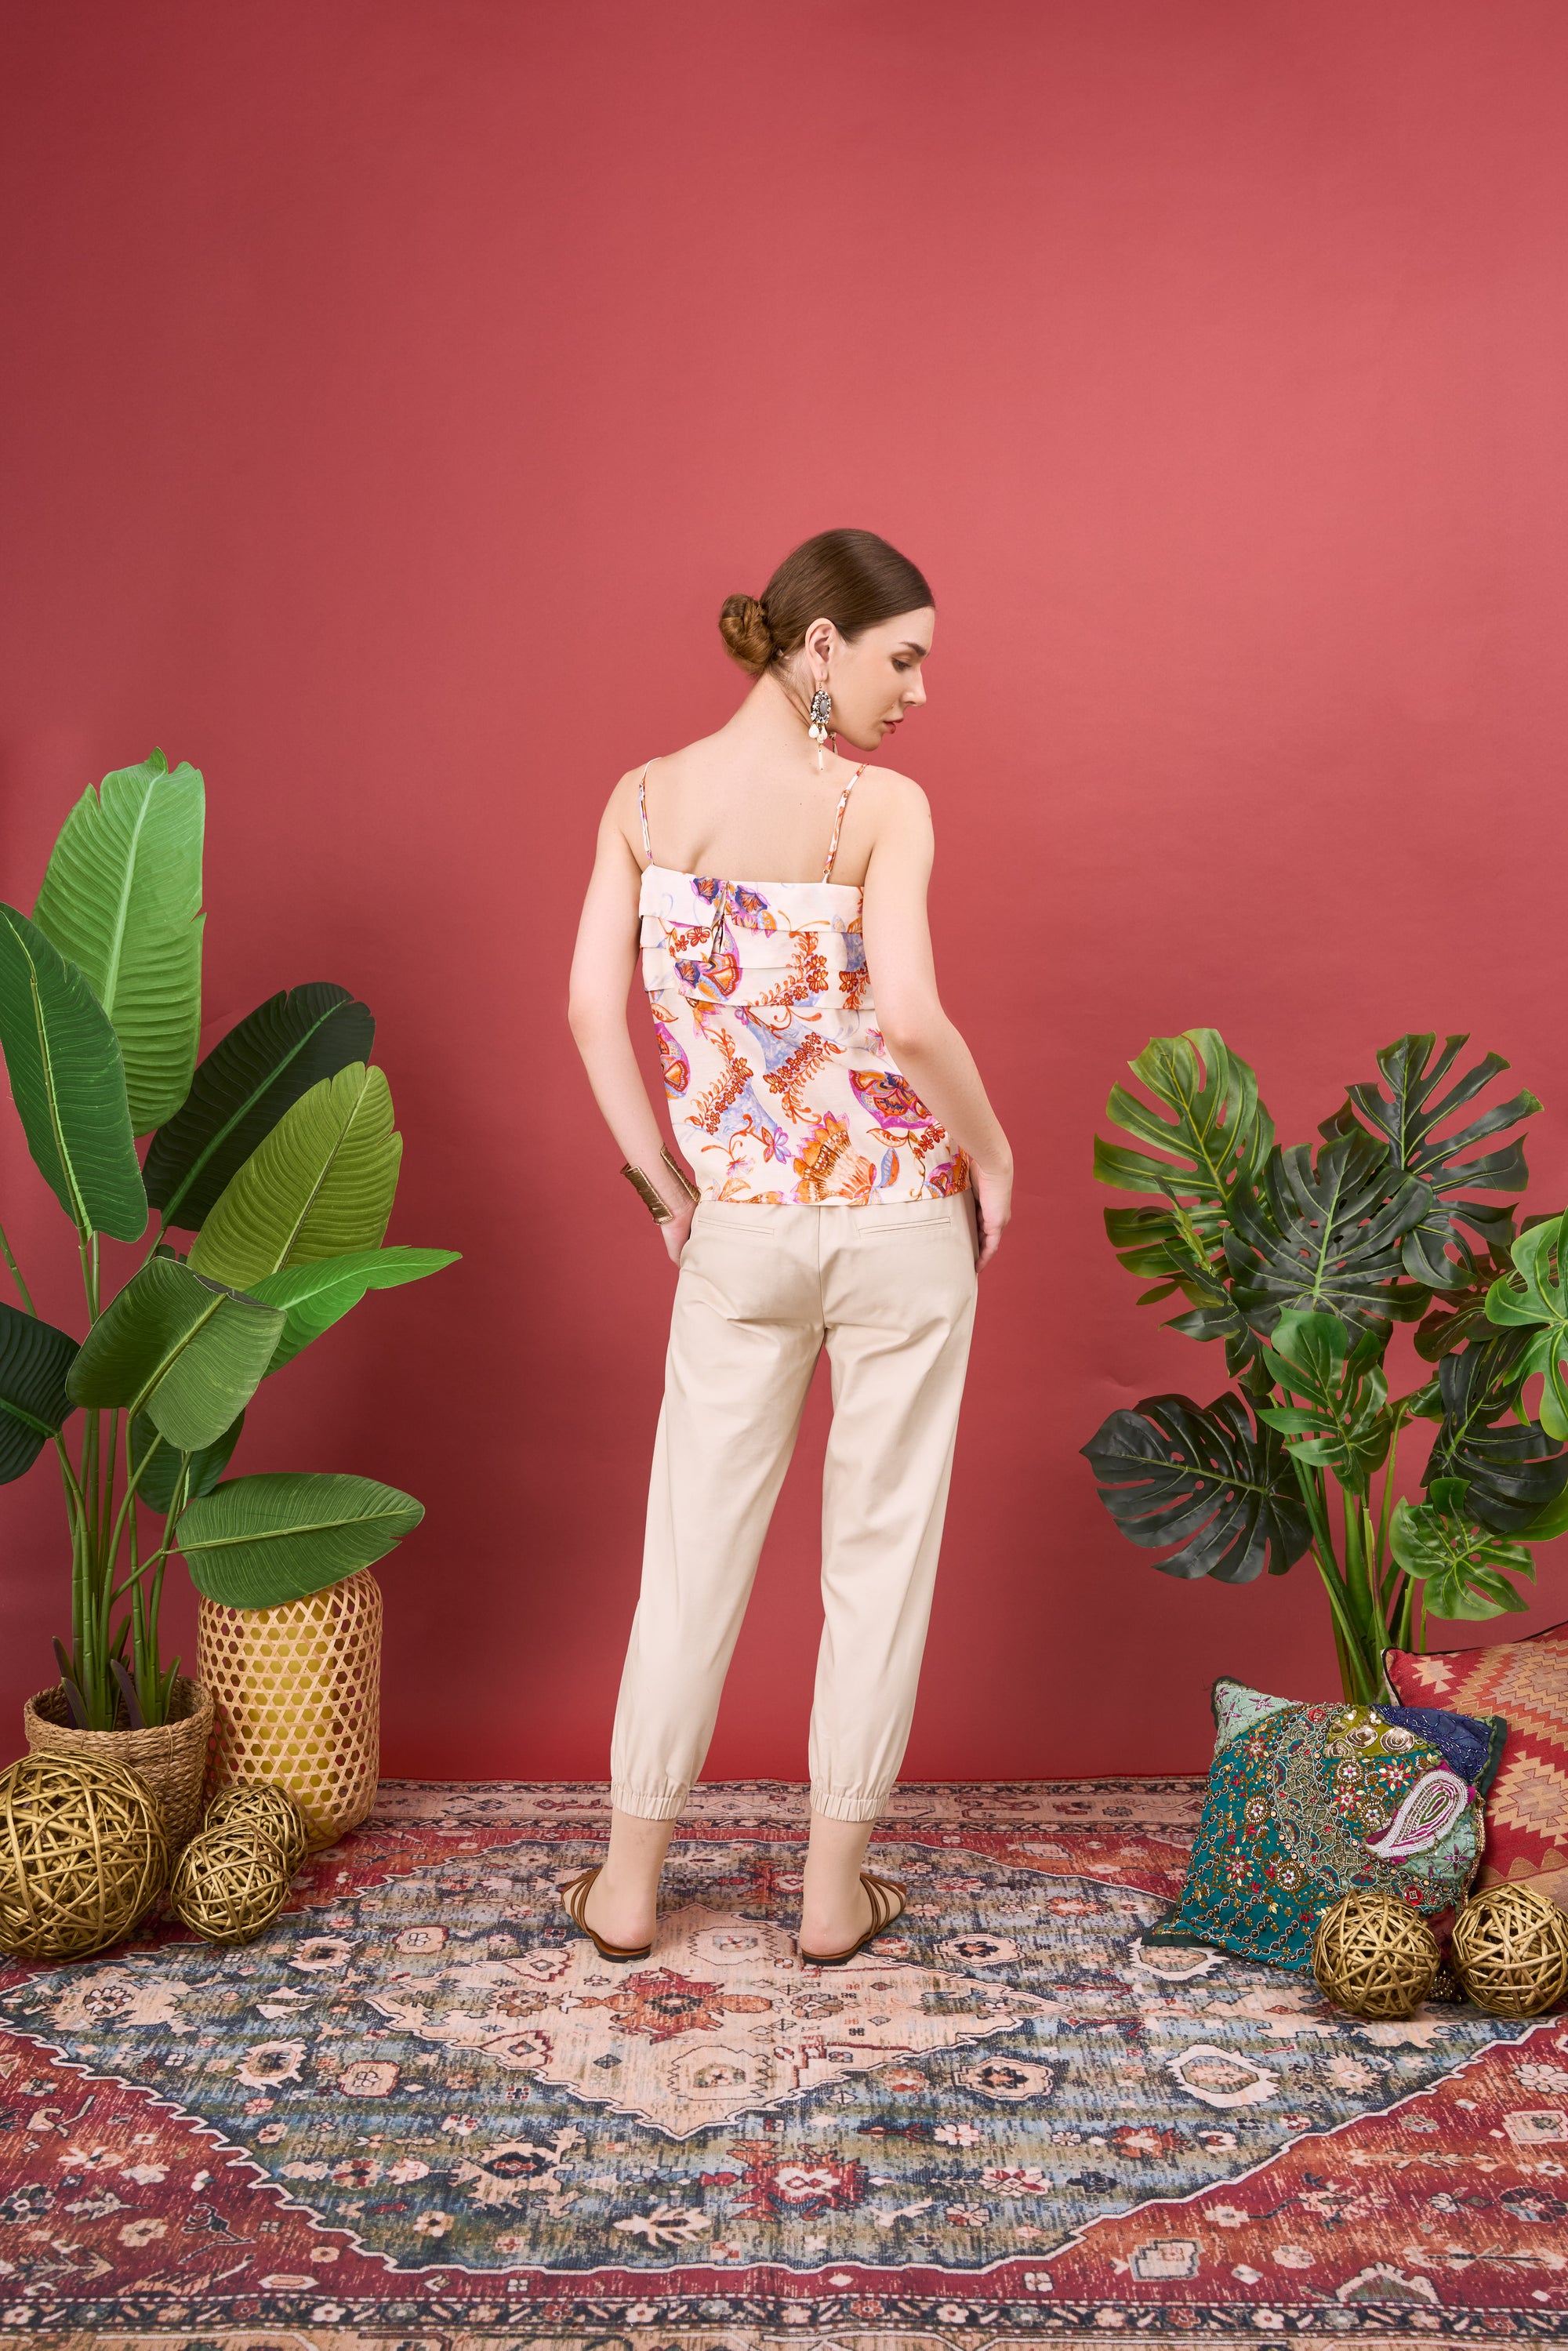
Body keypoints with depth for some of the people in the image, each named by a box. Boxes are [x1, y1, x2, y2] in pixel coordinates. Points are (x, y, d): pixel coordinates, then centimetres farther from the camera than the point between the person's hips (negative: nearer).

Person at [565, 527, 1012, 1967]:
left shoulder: (645, 799, 1)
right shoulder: (884, 807, -12)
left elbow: (594, 1005, -4)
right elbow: (911, 1020, -22)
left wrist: (663, 1180, 5)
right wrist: (994, 1155, -6)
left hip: (738, 1226, 3)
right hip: (900, 1215, -3)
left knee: (697, 1537, 14)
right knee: (881, 1540, 11)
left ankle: (630, 1884, 23)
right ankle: (837, 1888, 21)